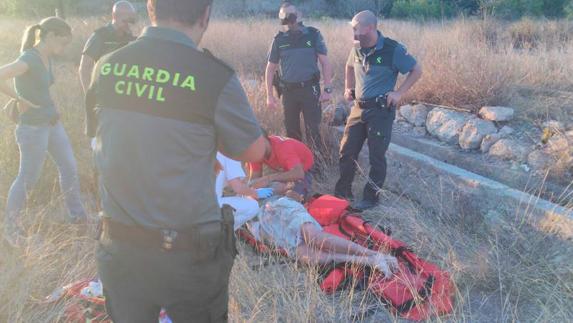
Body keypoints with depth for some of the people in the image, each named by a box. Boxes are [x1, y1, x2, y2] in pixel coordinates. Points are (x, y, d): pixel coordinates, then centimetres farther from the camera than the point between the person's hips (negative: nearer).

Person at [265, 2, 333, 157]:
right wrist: (269, 95, 4)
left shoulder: (313, 34, -1)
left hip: (310, 88, -2)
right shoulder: (279, 39, 4)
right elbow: (271, 68, 9)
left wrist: (327, 89, -9)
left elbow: (325, 62, -1)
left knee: (313, 129, -3)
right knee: (292, 130, 10)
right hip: (288, 91, 3)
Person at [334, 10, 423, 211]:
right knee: (347, 151, 8)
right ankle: (342, 192, 23)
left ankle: (371, 198, 16)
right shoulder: (357, 49, 3)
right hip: (359, 108, 6)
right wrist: (348, 88, 13)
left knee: (376, 156, 2)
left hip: (381, 110, -6)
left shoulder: (392, 49, -14)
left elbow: (417, 71, -5)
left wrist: (399, 93, -12)